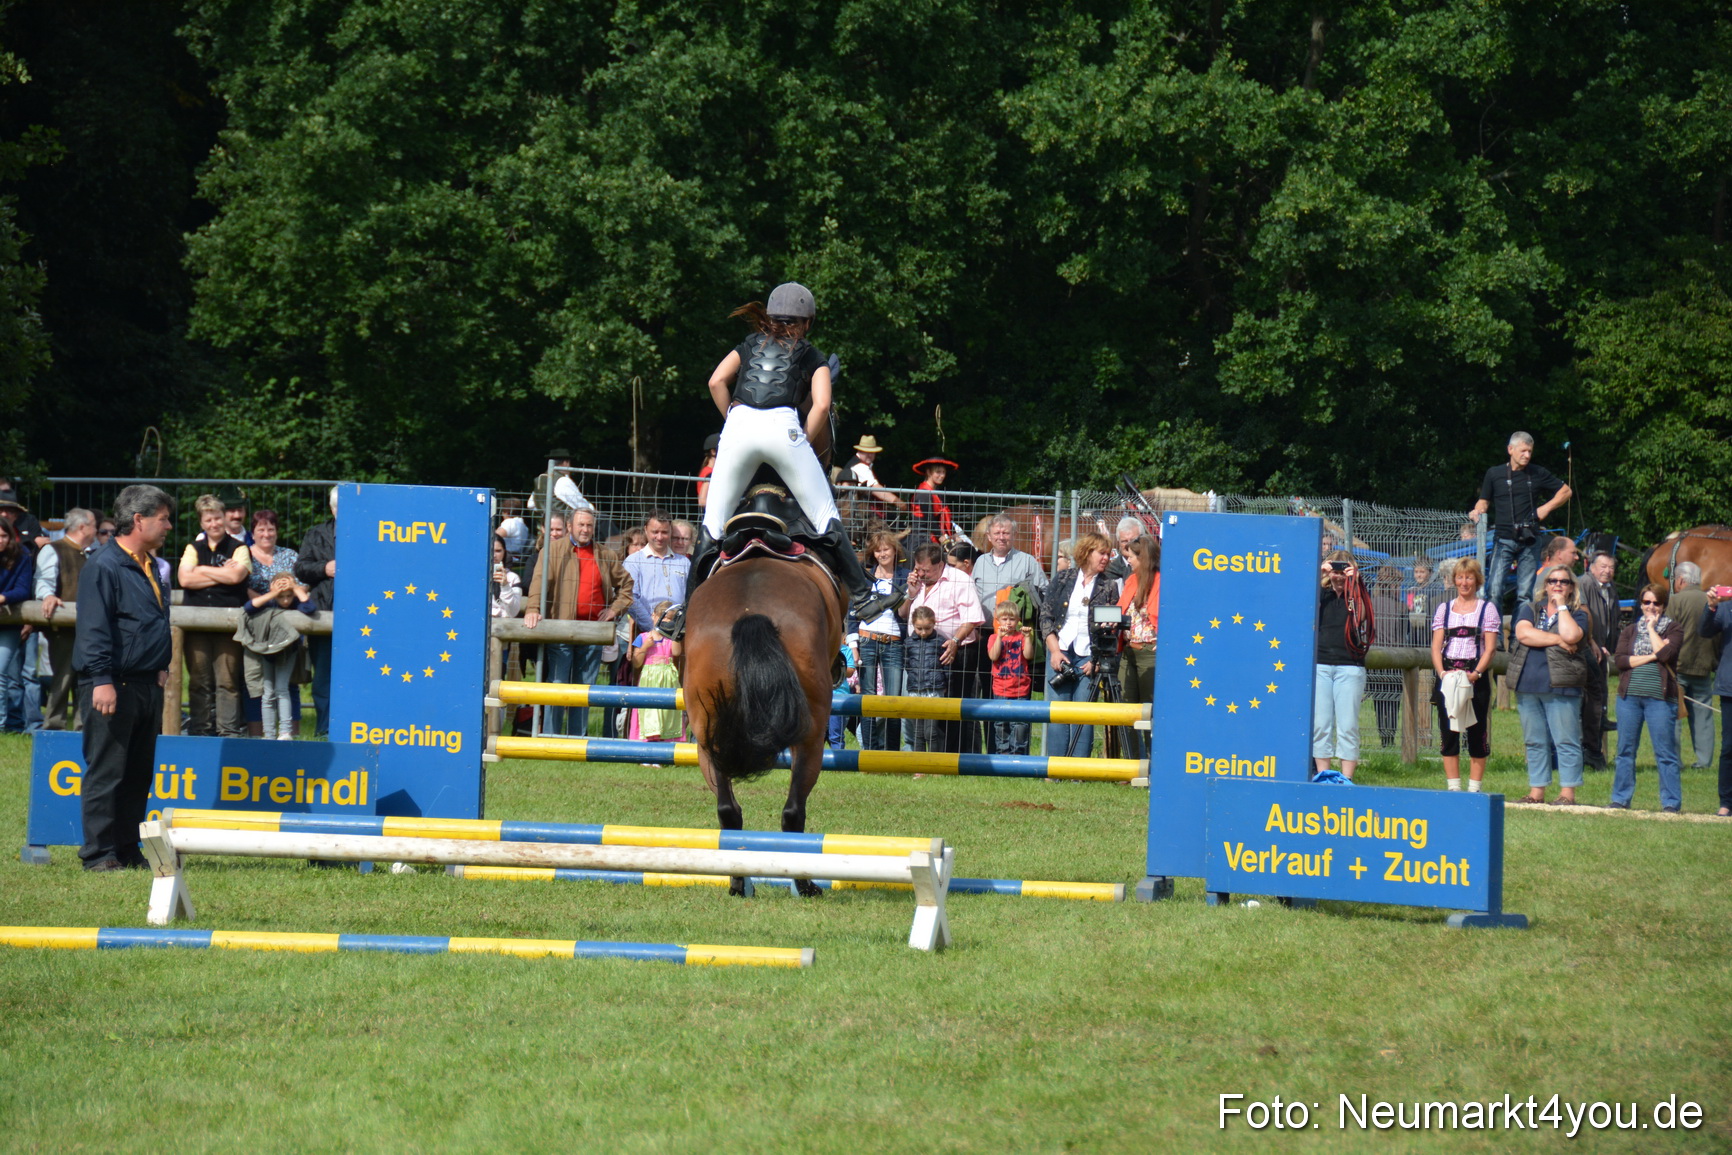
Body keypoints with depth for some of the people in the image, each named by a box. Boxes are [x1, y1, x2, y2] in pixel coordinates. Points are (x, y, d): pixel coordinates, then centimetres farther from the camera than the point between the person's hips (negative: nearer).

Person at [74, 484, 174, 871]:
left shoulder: (148, 566, 16)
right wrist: (102, 680, -22)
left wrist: (161, 667, 22)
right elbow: (94, 630, -17)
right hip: (113, 685, -9)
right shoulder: (104, 566, -12)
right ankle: (99, 854, -3)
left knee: (138, 775, 11)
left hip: (147, 685, 9)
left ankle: (127, 850, 18)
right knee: (106, 773, -6)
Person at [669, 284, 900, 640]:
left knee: (713, 523, 8)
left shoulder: (749, 346, 27)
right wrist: (805, 441, 14)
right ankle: (861, 596, 4)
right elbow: (821, 405, 4)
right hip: (783, 427, -2)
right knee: (825, 517, 5)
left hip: (739, 425, 2)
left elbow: (716, 381, 12)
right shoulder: (811, 356, 21)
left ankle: (688, 610, 5)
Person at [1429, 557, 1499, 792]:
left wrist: (1475, 673, -17)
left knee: (1477, 733, -2)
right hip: (1447, 678, 3)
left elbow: (1490, 648, -2)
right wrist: (1442, 672, -11)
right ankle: (1453, 788, 7)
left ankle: (1474, 788, 2)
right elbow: (1436, 646, 7)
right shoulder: (1444, 609, 13)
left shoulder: (1487, 609, 5)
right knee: (1448, 734, 2)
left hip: (1476, 677, -3)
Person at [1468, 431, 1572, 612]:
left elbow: (1565, 491, 19)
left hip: (1529, 541, 1)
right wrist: (1477, 511, -8)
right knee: (1494, 591, -12)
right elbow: (1484, 501, 14)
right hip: (1503, 540, -1)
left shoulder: (1538, 474, 10)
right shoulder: (1494, 474, 7)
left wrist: (1547, 507, 5)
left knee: (1525, 594, 1)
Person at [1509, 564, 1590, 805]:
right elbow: (1523, 633, -5)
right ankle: (1536, 792, 12)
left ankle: (1567, 793, -4)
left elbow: (1571, 636, -15)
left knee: (1566, 742, -6)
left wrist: (1561, 606, -3)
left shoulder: (1577, 614, 7)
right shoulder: (1530, 609, 15)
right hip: (1528, 686, 4)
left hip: (1560, 686, -4)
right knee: (1534, 743, 7)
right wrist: (1557, 640, -9)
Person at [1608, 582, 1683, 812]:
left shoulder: (1674, 628, 6)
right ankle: (1620, 799, 14)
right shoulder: (1630, 631, 14)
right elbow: (1621, 660, 0)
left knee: (1665, 754, -3)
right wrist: (1651, 656, -8)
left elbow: (1665, 653, -12)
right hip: (1629, 696, 3)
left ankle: (1671, 803, 0)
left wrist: (1651, 627, -2)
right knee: (1626, 750, 7)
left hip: (1660, 698, -3)